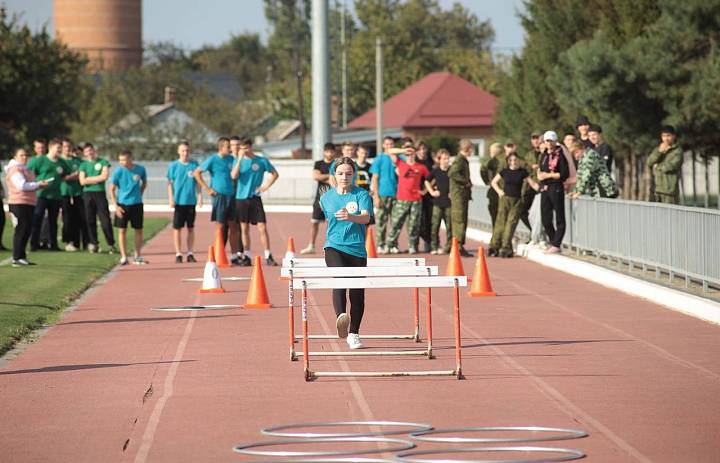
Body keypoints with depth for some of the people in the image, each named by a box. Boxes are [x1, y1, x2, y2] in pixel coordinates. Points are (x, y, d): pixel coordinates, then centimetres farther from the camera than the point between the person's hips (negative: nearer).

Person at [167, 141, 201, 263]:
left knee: (191, 228, 6)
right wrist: (171, 198, -6)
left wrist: (199, 196, 2)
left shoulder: (194, 165, 4)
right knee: (177, 228, 0)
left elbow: (198, 182, 10)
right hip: (178, 201, -1)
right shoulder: (173, 165, 1)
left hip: (191, 201, 1)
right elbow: (170, 183, 2)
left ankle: (190, 253, 13)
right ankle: (178, 254, 6)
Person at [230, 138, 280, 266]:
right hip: (241, 198, 2)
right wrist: (240, 159, -15)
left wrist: (266, 186, -2)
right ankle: (247, 256, 13)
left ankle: (268, 256, -6)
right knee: (244, 229, 6)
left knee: (262, 227, -8)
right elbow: (234, 176, -11)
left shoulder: (262, 161, 1)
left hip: (255, 198, -2)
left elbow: (275, 174, 9)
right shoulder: (239, 161, 5)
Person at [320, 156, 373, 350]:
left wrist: (349, 217, -38)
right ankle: (341, 317, -49)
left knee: (357, 294, 5)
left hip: (357, 249, 0)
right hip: (334, 247, 0)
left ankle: (353, 333, 22)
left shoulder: (362, 195, -2)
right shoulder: (326, 198, 7)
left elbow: (366, 217, -20)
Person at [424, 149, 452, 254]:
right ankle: (434, 247, 8)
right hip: (438, 202, 1)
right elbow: (427, 181, 16)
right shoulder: (435, 171, 3)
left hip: (449, 202, -1)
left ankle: (448, 247, 8)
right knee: (435, 225, 0)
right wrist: (432, 192, 6)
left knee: (449, 225, 1)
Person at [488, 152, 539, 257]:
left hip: (517, 201, 0)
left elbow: (532, 184, 4)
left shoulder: (522, 172, 3)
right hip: (505, 199, 0)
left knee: (511, 224, -5)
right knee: (500, 223, -5)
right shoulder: (504, 172, 5)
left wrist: (540, 188, -14)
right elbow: (493, 182, 17)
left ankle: (506, 248, 0)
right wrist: (499, 191, 2)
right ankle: (494, 248, -3)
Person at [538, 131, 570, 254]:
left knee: (559, 218, -2)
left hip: (556, 188, -8)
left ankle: (556, 245, -2)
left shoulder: (560, 155, -7)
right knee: (545, 219, 9)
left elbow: (565, 174, -12)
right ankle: (553, 243, 19)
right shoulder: (544, 155, 13)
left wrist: (549, 175, -13)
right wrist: (540, 174, -1)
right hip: (544, 188, 8)